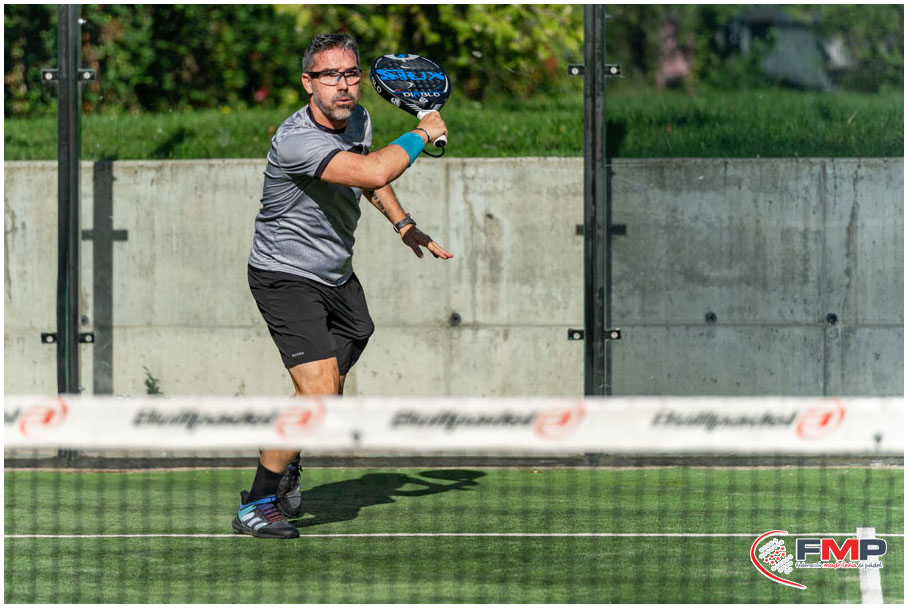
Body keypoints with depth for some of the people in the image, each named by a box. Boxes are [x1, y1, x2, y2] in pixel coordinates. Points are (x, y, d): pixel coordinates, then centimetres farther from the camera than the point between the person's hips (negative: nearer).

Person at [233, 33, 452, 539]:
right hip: (287, 277, -9)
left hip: (338, 277, 9)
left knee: (330, 389, 19)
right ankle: (257, 504, -9)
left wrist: (403, 224, 15)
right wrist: (421, 135, -27)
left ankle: (286, 464, 45)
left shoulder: (358, 119, -1)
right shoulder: (297, 141, -30)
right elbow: (373, 172, -43)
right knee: (318, 390, -21)